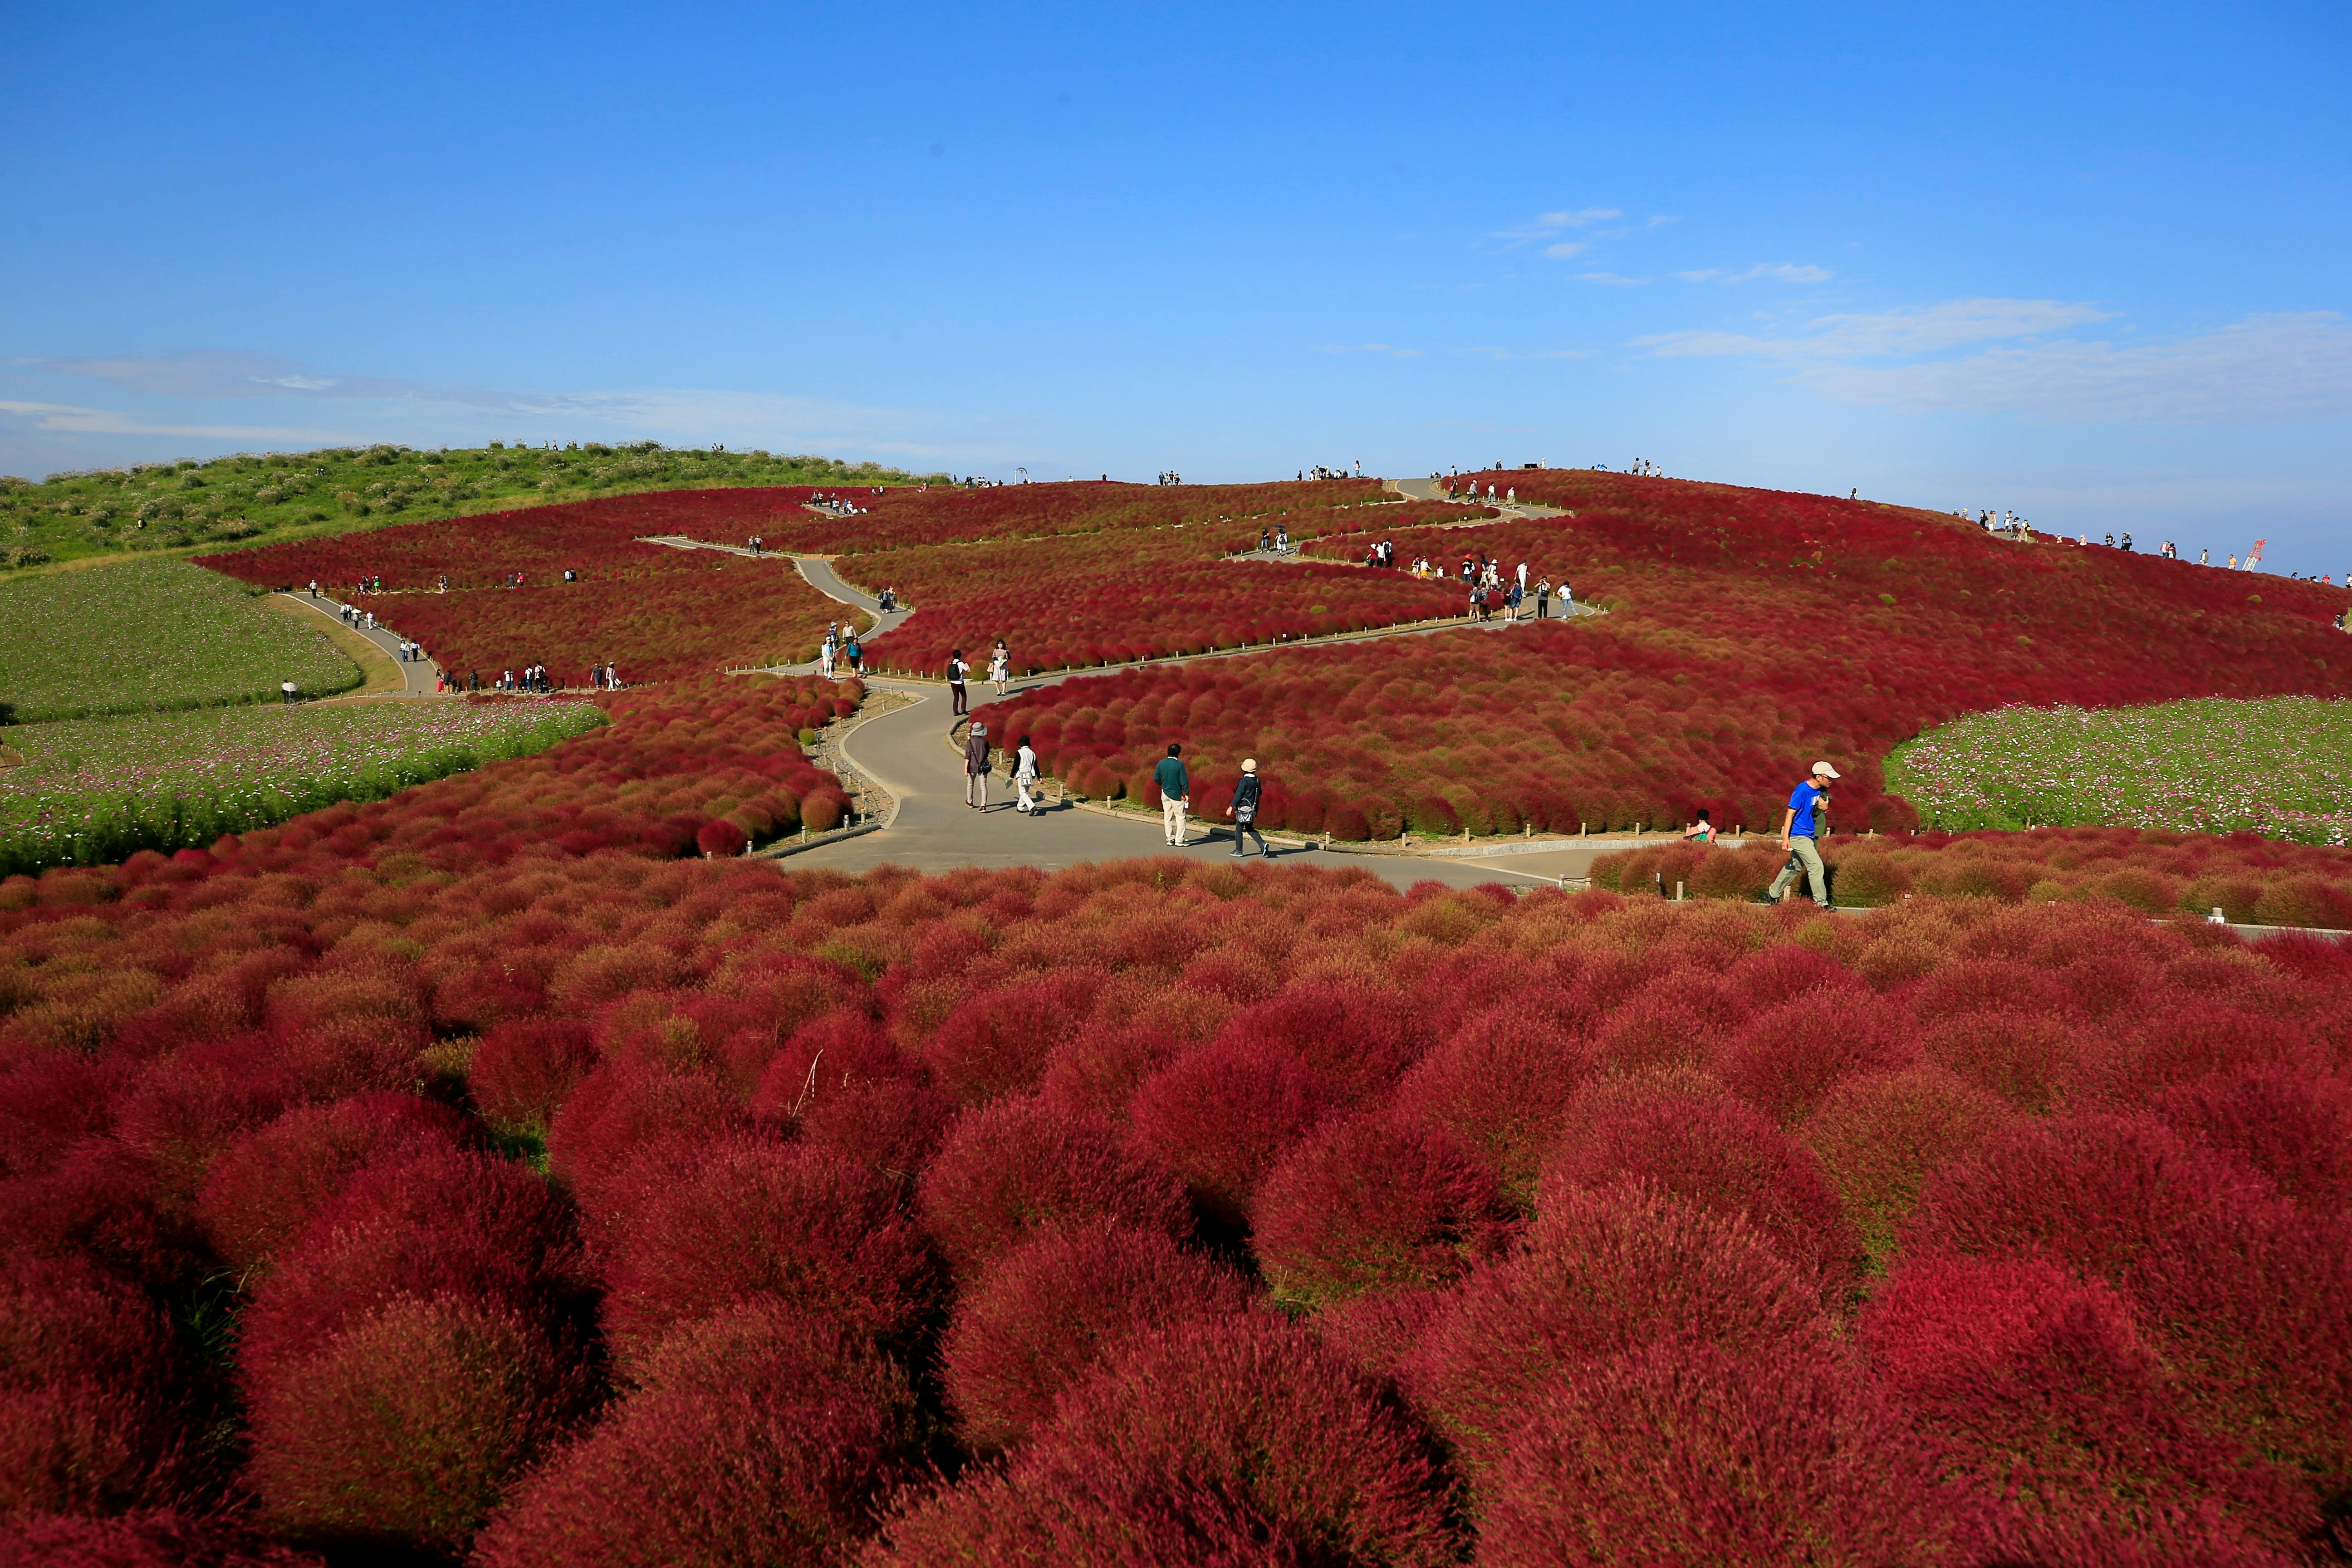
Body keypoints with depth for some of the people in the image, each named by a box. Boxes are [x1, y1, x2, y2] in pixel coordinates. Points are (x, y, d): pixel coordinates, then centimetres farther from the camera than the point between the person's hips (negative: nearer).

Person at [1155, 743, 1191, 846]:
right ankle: (1179, 840, 2)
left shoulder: (1161, 763, -2)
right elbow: (1184, 780, -14)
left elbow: (1156, 778, 3)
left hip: (1165, 793, 5)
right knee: (1180, 817, 3)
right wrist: (1187, 794, -5)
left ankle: (1170, 839, 16)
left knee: (1167, 817, 12)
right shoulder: (1179, 764, -15)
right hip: (1176, 794, -5)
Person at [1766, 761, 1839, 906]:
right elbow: (1790, 813, -18)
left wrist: (1825, 808, -9)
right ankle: (1821, 904, -9)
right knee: (1816, 866, -12)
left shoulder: (1822, 790, 4)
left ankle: (1773, 895, 28)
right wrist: (1785, 838, -21)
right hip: (1798, 835, -9)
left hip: (1808, 836, 9)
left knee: (1794, 867, 17)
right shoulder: (1802, 791, -20)